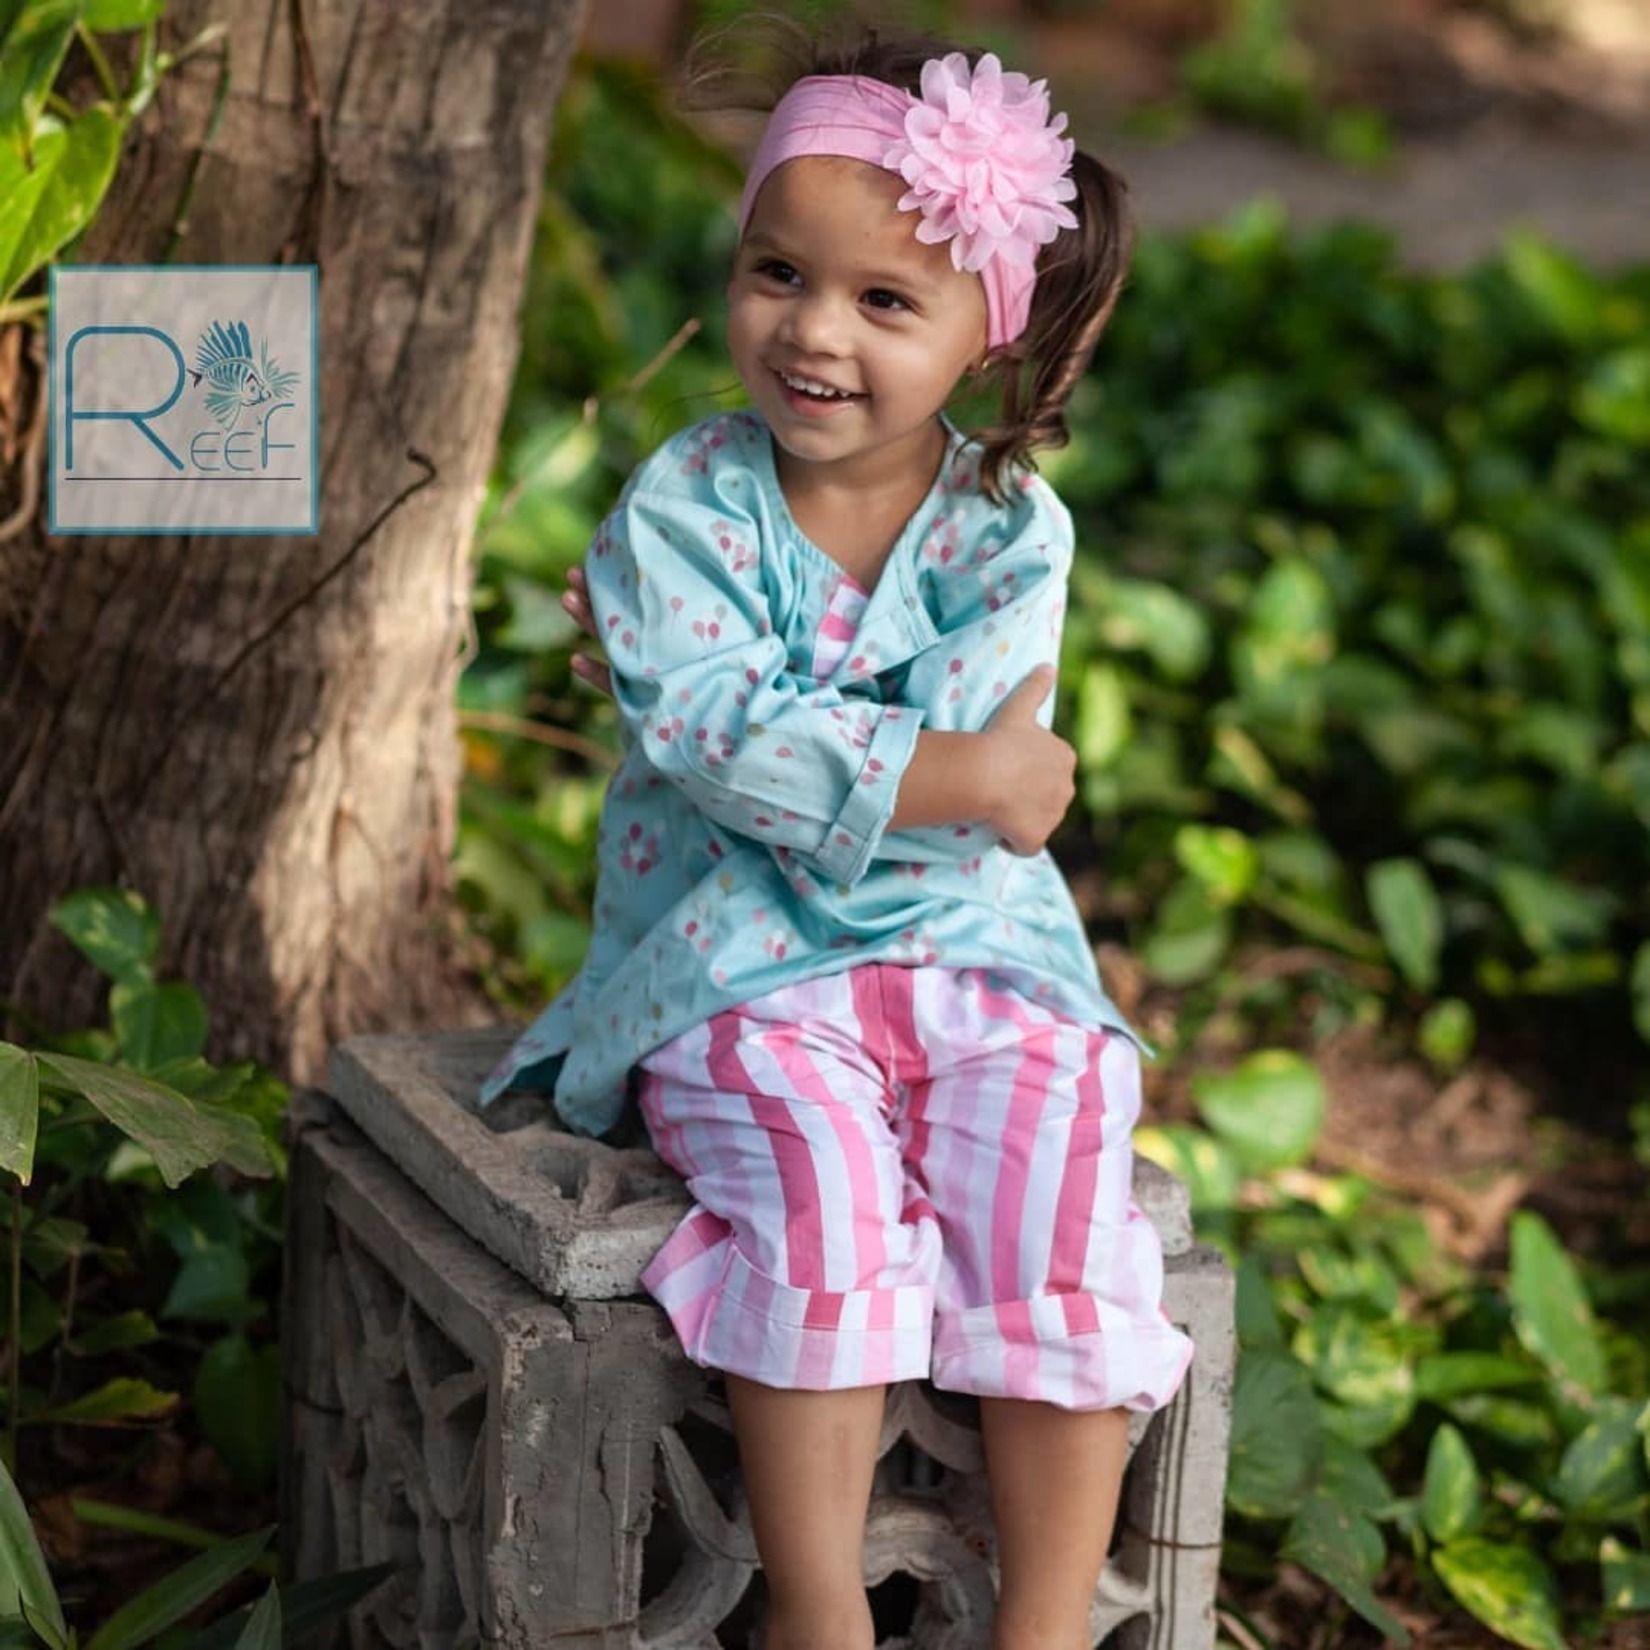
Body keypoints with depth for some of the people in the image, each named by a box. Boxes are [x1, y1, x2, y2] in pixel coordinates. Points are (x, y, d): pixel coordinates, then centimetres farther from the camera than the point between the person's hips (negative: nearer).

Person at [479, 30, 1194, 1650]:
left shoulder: (1013, 528, 1)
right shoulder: (681, 505, -3)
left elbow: (978, 744, -12)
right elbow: (711, 733, -17)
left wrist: (748, 721, -14)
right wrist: (957, 775, -20)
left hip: (977, 953, 2)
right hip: (740, 967, -2)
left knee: (1059, 1218, -19)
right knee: (826, 1203, -28)